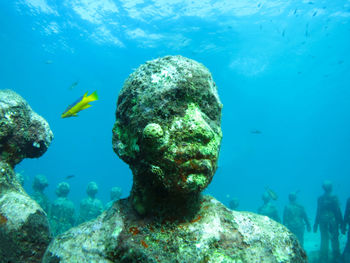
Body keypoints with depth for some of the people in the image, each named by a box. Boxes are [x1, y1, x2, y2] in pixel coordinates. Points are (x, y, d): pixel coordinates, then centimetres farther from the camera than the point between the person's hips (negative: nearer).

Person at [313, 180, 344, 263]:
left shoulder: (320, 199, -4)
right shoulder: (334, 198, -11)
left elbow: (318, 212, -1)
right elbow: (338, 211, -8)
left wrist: (316, 224, 7)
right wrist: (341, 223, 1)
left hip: (323, 222, 2)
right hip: (333, 221, -2)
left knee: (324, 240, 10)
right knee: (334, 240, 12)